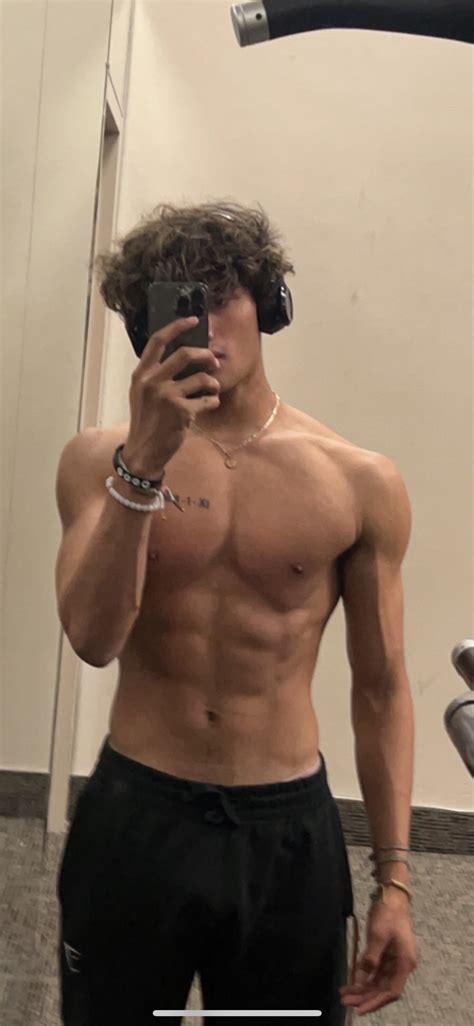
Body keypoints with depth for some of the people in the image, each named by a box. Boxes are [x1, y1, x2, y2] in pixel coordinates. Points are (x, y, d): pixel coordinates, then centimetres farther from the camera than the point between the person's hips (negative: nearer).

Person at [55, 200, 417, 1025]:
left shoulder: (361, 483, -6)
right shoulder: (102, 458, -5)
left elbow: (381, 690, 0)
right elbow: (93, 638, -17)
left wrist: (393, 878, 0)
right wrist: (144, 460, -26)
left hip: (292, 830, 0)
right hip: (133, 817, 1)